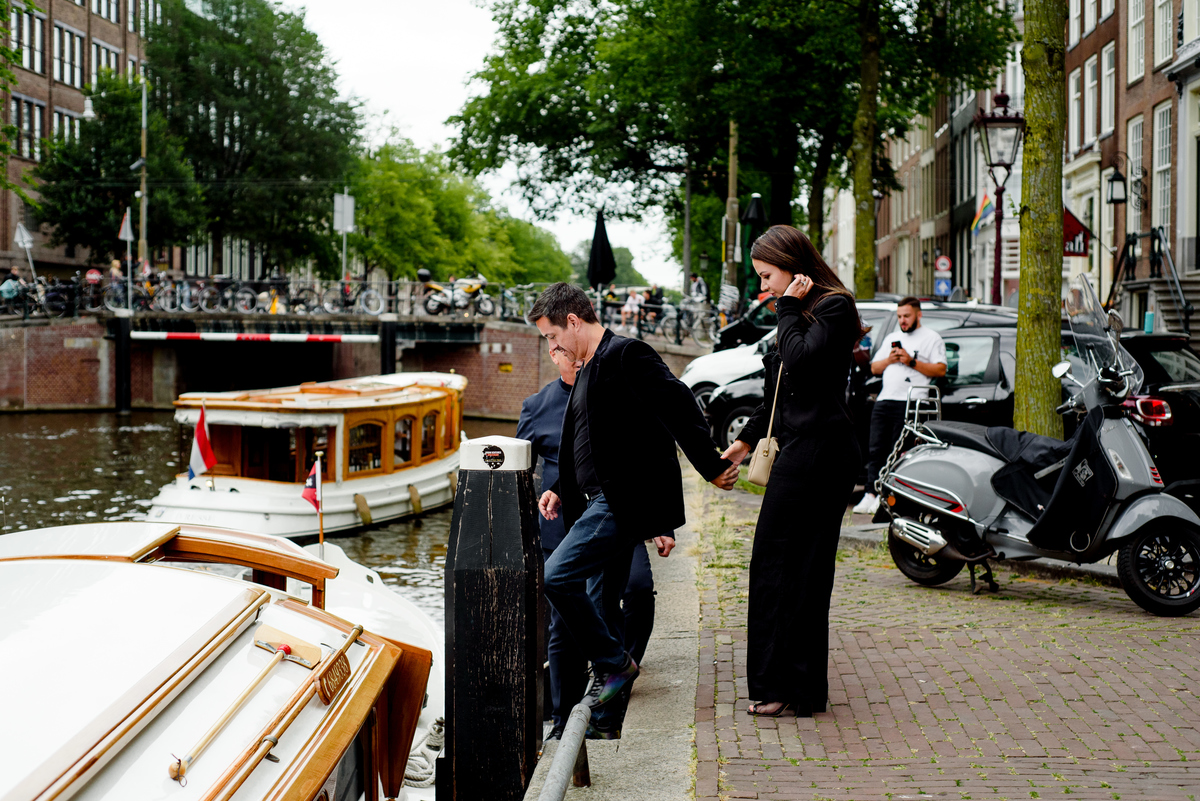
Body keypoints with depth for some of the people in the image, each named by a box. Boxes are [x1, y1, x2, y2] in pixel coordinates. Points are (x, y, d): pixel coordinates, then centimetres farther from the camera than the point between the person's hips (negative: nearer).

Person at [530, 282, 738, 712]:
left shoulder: (626, 355, -10)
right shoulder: (591, 369, 20)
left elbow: (678, 406, -18)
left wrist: (712, 467, -20)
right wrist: (561, 491, 15)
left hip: (624, 501, -10)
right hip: (606, 500, 10)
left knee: (556, 577, -17)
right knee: (604, 606, 10)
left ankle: (613, 662, -3)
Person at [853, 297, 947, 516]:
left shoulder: (931, 338, 8)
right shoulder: (891, 339, 28)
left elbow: (940, 370, -2)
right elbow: (874, 368, 24)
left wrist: (911, 362, -9)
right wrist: (890, 359, 4)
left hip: (910, 402, -6)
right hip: (884, 401, 6)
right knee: (875, 450, 0)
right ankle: (871, 494, 0)